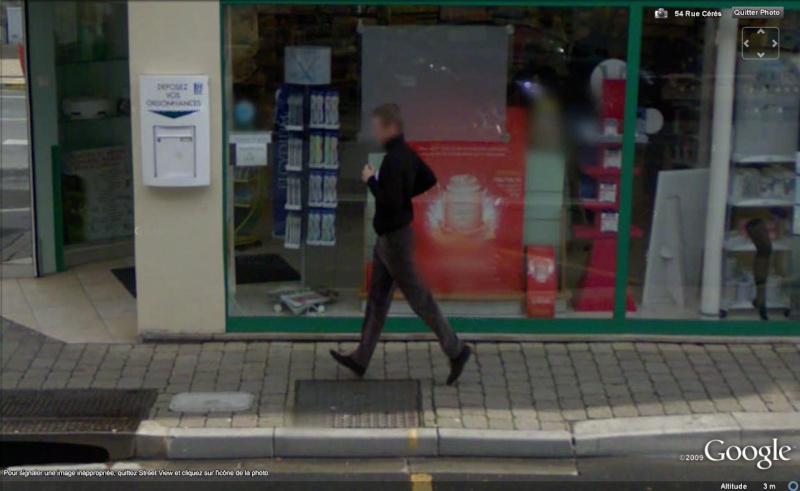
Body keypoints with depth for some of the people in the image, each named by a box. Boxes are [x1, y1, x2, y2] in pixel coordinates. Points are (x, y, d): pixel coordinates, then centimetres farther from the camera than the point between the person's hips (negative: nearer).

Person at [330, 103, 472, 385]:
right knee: (378, 297, 14)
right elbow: (429, 180, 18)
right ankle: (361, 359, 23)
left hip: (394, 237, -10)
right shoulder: (406, 153, 7)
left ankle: (456, 351, 8)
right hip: (389, 235, 10)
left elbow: (391, 203, -29)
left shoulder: (394, 161, -23)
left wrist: (371, 180, -17)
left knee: (418, 298, -1)